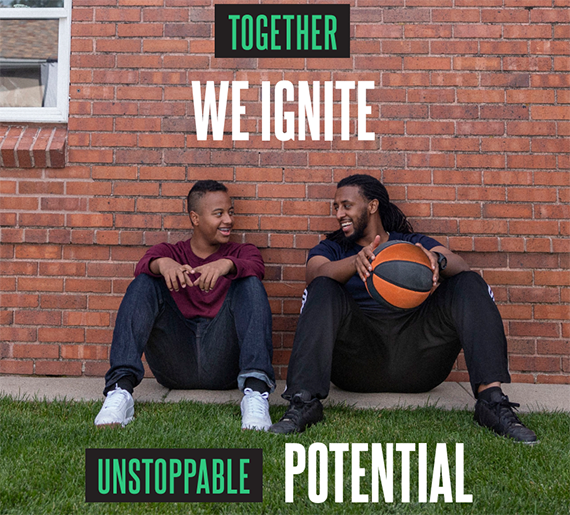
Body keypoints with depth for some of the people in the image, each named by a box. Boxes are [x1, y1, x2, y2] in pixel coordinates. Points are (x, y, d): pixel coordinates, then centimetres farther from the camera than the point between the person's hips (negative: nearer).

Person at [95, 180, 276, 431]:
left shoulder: (242, 251, 19)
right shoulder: (170, 252, 20)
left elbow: (256, 267, -8)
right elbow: (143, 266, -6)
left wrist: (226, 264, -31)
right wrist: (162, 263, -31)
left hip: (222, 363, 0)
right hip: (174, 367, 1)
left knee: (250, 283, -19)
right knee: (145, 283, -14)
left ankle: (255, 388, -40)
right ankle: (121, 387, -33)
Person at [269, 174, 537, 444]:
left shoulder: (415, 244, 20)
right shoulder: (331, 249, 19)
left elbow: (461, 266, -1)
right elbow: (316, 274, -7)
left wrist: (438, 260, -25)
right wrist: (356, 261, -28)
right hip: (356, 358, -1)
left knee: (469, 284, -13)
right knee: (323, 289, -22)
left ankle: (492, 399, -30)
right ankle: (303, 402, -38)